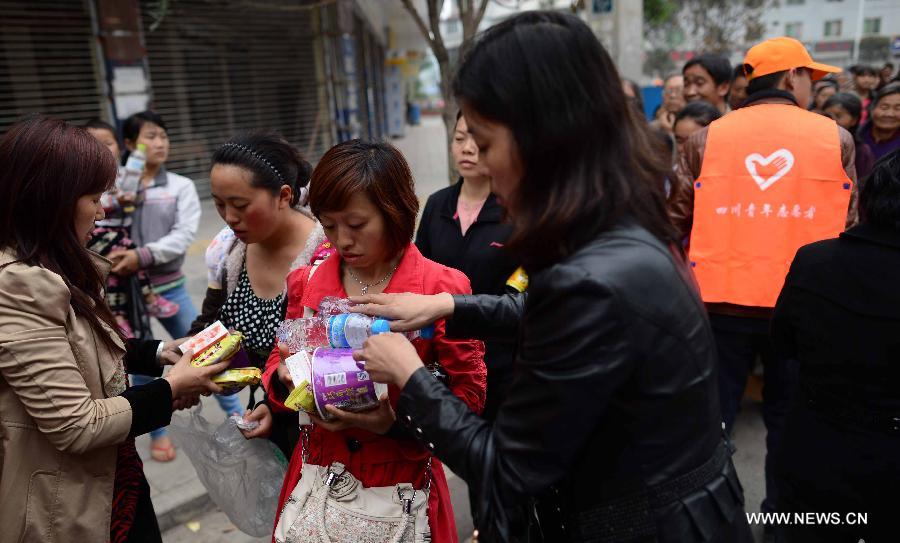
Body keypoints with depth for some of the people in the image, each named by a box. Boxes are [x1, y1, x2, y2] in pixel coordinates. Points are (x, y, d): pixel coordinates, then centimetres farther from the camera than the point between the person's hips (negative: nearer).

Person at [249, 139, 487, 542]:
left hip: (400, 484, -3)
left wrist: (396, 424, -25)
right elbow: (280, 359, 11)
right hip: (316, 480, 4)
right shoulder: (307, 281, -1)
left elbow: (470, 394, -11)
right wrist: (284, 376, -13)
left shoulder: (441, 289, -14)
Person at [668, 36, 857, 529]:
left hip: (722, 299, 0)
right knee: (789, 418, 17)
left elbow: (675, 220, 3)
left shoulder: (707, 137, -1)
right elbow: (850, 228, 6)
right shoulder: (836, 138, 1)